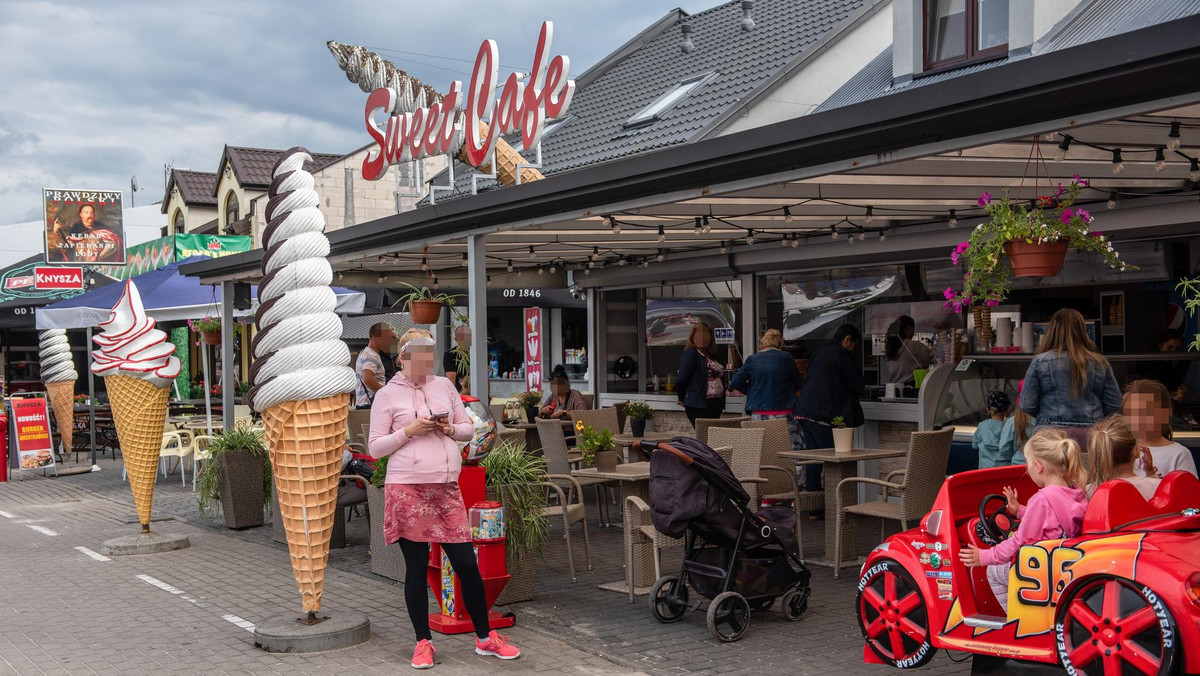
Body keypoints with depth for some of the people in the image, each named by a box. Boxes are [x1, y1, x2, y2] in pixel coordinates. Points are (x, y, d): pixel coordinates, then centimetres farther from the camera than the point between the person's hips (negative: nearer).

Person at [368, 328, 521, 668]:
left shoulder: (444, 386, 12)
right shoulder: (388, 395, 1)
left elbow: (469, 428, 19)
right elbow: (374, 448, 0)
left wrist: (451, 429, -3)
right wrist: (410, 430, -12)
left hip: (447, 489, 3)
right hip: (407, 489, -3)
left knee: (467, 564, 3)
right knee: (417, 568, 4)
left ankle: (485, 637, 17)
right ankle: (423, 642, 17)